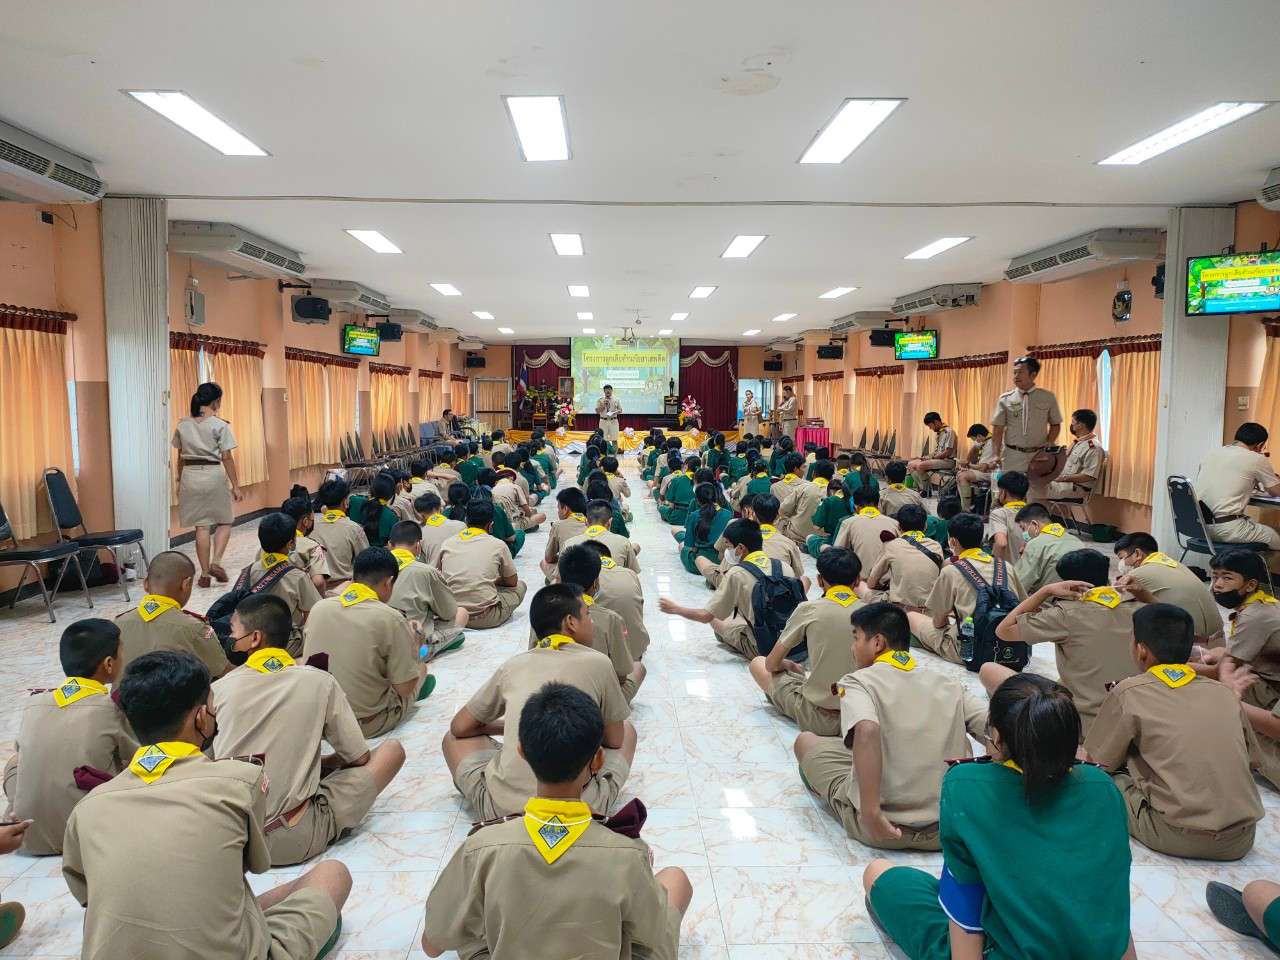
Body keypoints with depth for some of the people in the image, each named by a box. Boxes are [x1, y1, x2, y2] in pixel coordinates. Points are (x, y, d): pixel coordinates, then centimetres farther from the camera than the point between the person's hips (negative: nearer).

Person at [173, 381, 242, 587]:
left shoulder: (183, 425, 6)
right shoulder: (220, 425, -8)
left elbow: (180, 456, 10)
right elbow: (226, 458, -9)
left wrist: (179, 482, 20)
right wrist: (235, 486, -5)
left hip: (190, 476, 4)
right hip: (213, 475, -4)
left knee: (201, 526, 9)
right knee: (224, 522, 13)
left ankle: (205, 574, 10)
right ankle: (216, 562, -5)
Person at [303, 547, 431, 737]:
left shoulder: (319, 607, -5)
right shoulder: (391, 619, -20)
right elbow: (404, 688, -14)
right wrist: (413, 646, 4)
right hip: (367, 726, -5)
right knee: (421, 667, 19)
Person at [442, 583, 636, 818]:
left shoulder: (513, 665, 10)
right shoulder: (598, 662, 2)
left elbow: (460, 728, 19)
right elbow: (615, 740, 13)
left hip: (504, 809, 1)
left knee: (454, 738, 28)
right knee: (627, 730, 27)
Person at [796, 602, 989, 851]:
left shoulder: (857, 681, -9)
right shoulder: (949, 684, 3)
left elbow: (866, 731, -29)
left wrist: (871, 811, -27)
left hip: (878, 828, -4)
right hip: (947, 829, 4)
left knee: (805, 741, 16)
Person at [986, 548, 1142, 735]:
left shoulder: (1067, 614, -12)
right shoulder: (1138, 610, 0)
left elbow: (1003, 630, -5)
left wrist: (1045, 590, -6)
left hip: (1082, 724, -6)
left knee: (988, 670, 1)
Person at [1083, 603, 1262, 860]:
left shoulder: (1128, 693, -5)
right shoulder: (1223, 693, 7)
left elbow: (1097, 763, 4)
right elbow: (1244, 751, 21)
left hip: (1181, 839, -5)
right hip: (1241, 840, 5)